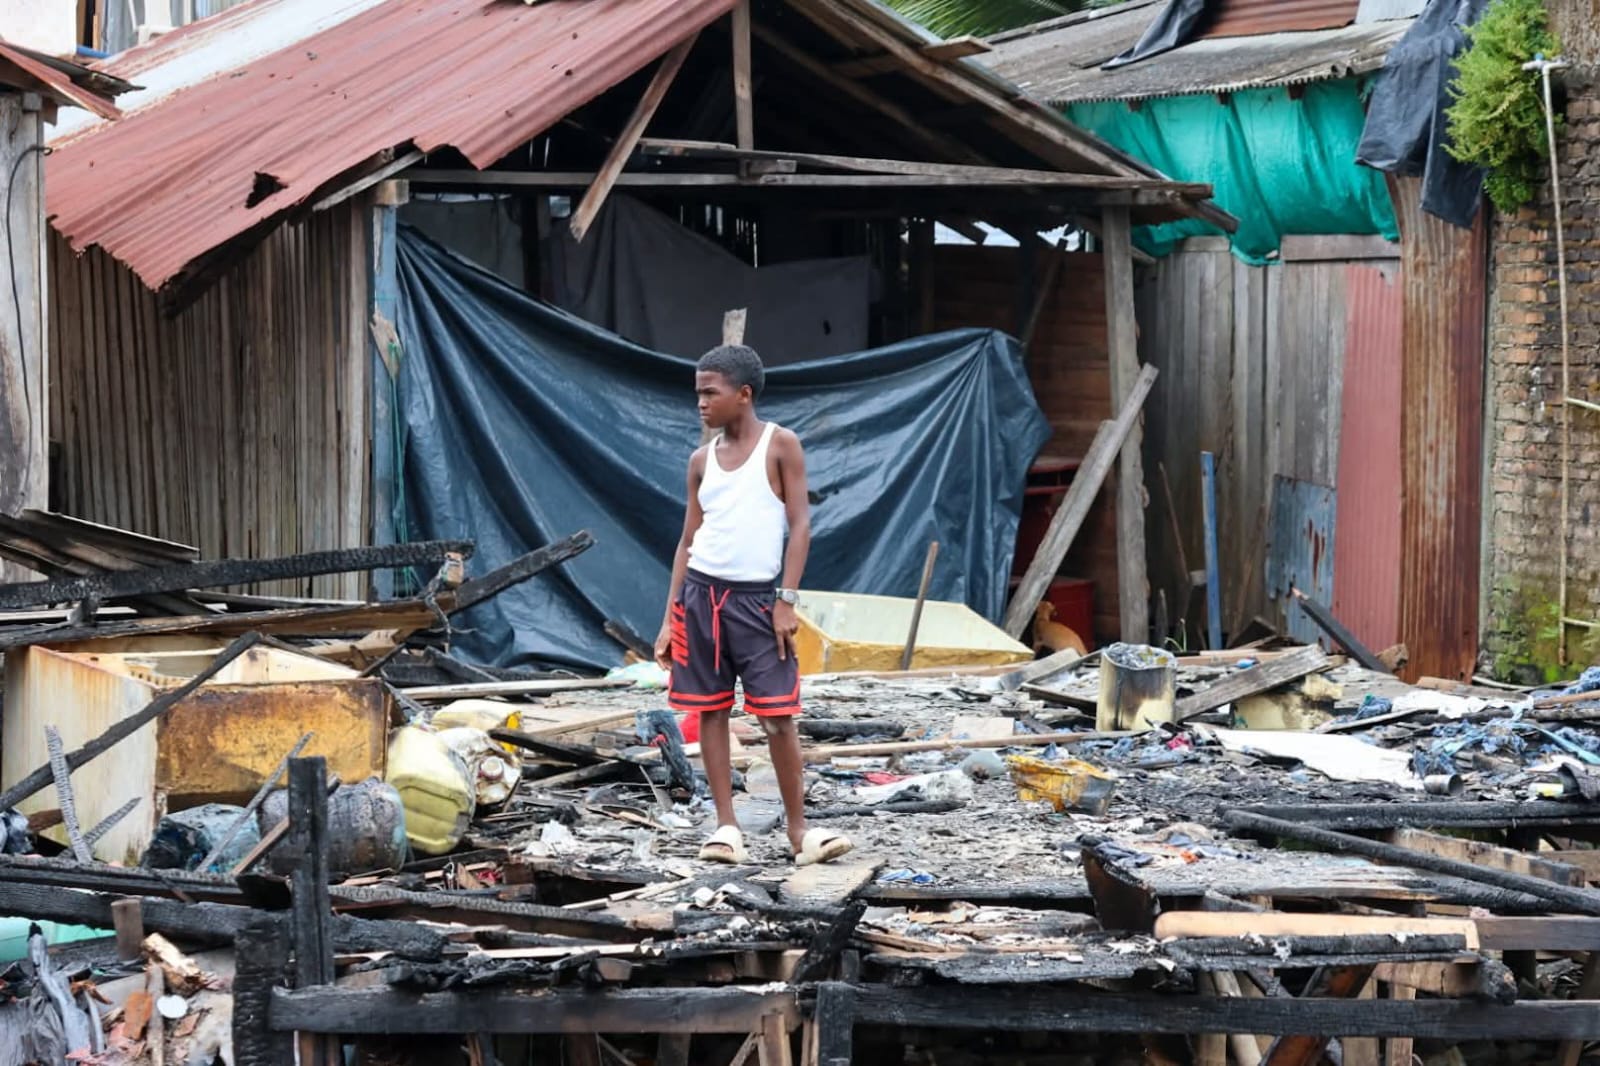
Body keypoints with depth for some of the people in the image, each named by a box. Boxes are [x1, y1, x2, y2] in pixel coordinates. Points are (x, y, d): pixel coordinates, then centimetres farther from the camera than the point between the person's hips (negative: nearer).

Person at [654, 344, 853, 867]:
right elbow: (689, 539, 12)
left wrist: (787, 600, -12)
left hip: (757, 598, -4)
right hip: (701, 593, 4)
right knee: (710, 711, 4)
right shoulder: (702, 460, 10)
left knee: (777, 716, -5)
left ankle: (798, 830, 1)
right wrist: (669, 618, 8)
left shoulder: (780, 445, -2)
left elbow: (800, 523, -5)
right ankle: (727, 828, 10)